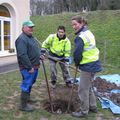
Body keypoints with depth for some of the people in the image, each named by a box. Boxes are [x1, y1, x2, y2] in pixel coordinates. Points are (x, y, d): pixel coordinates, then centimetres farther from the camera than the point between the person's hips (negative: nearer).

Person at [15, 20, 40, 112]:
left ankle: (27, 97, 41)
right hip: (28, 67, -10)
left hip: (34, 66, 10)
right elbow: (22, 55, -28)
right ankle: (24, 105, 8)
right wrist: (29, 67, -26)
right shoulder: (22, 39, -21)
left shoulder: (31, 37, 13)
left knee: (30, 83, 23)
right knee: (26, 85, -2)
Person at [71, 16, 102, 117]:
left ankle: (84, 111, 16)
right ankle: (93, 106, 34)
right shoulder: (89, 33, 10)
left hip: (88, 66, -9)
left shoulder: (80, 37, -19)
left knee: (83, 89, 3)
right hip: (94, 64, 10)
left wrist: (77, 63, 1)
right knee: (89, 87, 22)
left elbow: (77, 54, -19)